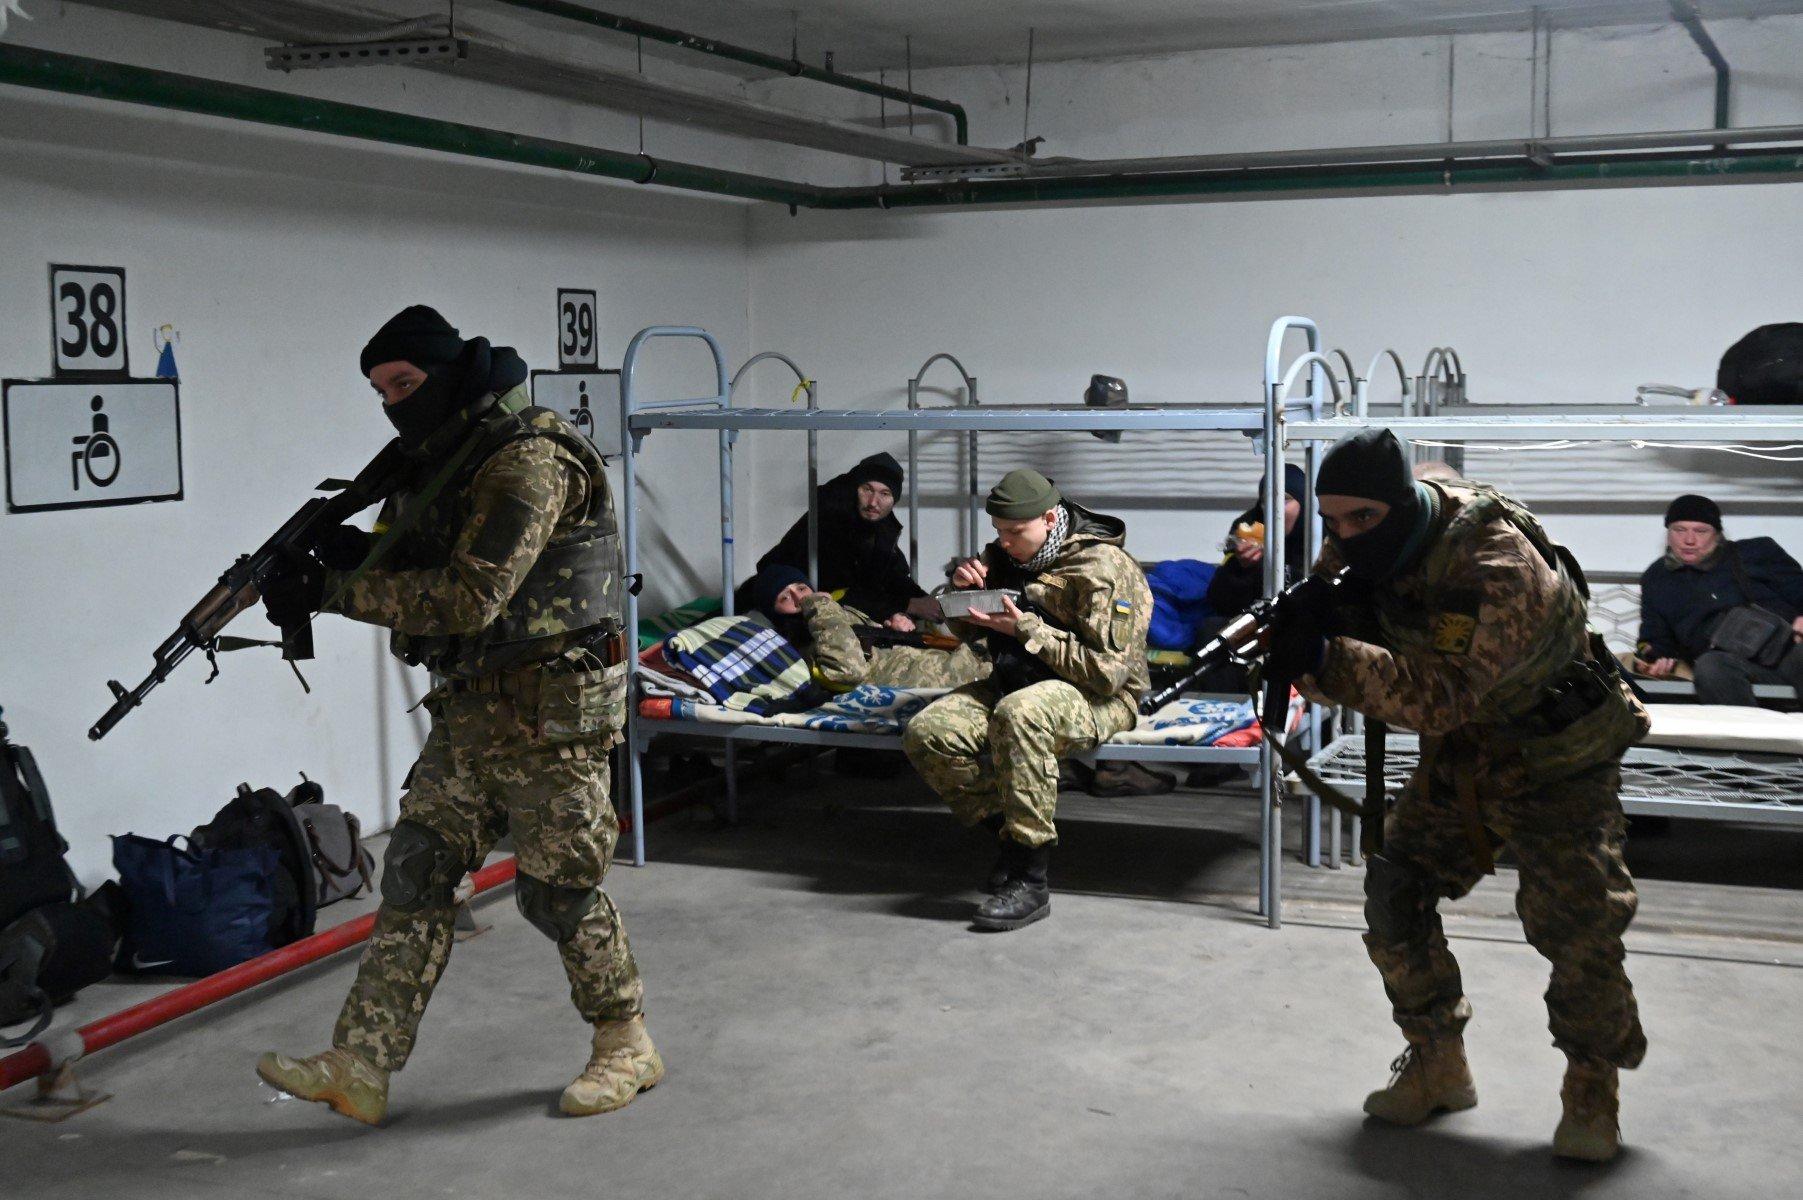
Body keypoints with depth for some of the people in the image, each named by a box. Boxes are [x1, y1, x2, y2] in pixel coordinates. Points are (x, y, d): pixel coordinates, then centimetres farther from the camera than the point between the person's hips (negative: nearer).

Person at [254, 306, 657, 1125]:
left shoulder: (527, 459, -18)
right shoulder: (431, 461, 11)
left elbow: (471, 597, -24)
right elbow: (411, 572, 14)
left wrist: (334, 589, -21)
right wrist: (351, 554, -9)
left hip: (551, 707, -9)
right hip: (470, 707, 9)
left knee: (556, 888, 0)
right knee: (417, 871, 4)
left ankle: (627, 1045, 20)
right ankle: (359, 1066, 7)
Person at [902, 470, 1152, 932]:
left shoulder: (1103, 569, -16)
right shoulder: (1007, 555, 7)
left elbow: (1106, 672, -22)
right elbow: (964, 630, 20)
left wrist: (1026, 629, -24)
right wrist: (964, 589, -4)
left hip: (1098, 699, -7)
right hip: (1017, 684, 7)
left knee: (1019, 713, -41)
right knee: (926, 733, -18)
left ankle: (1029, 881, -32)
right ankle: (1010, 833, 0)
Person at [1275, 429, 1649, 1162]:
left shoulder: (1502, 571, -35)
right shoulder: (1368, 550, -12)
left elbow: (1443, 696, -41)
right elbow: (1338, 660, -7)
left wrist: (1327, 656, -50)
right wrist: (1287, 642, -31)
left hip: (1555, 758, -6)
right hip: (1457, 753, 6)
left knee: (1574, 924, -9)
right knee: (1395, 894, -2)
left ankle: (1592, 1088, 13)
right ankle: (1438, 1066, 15)